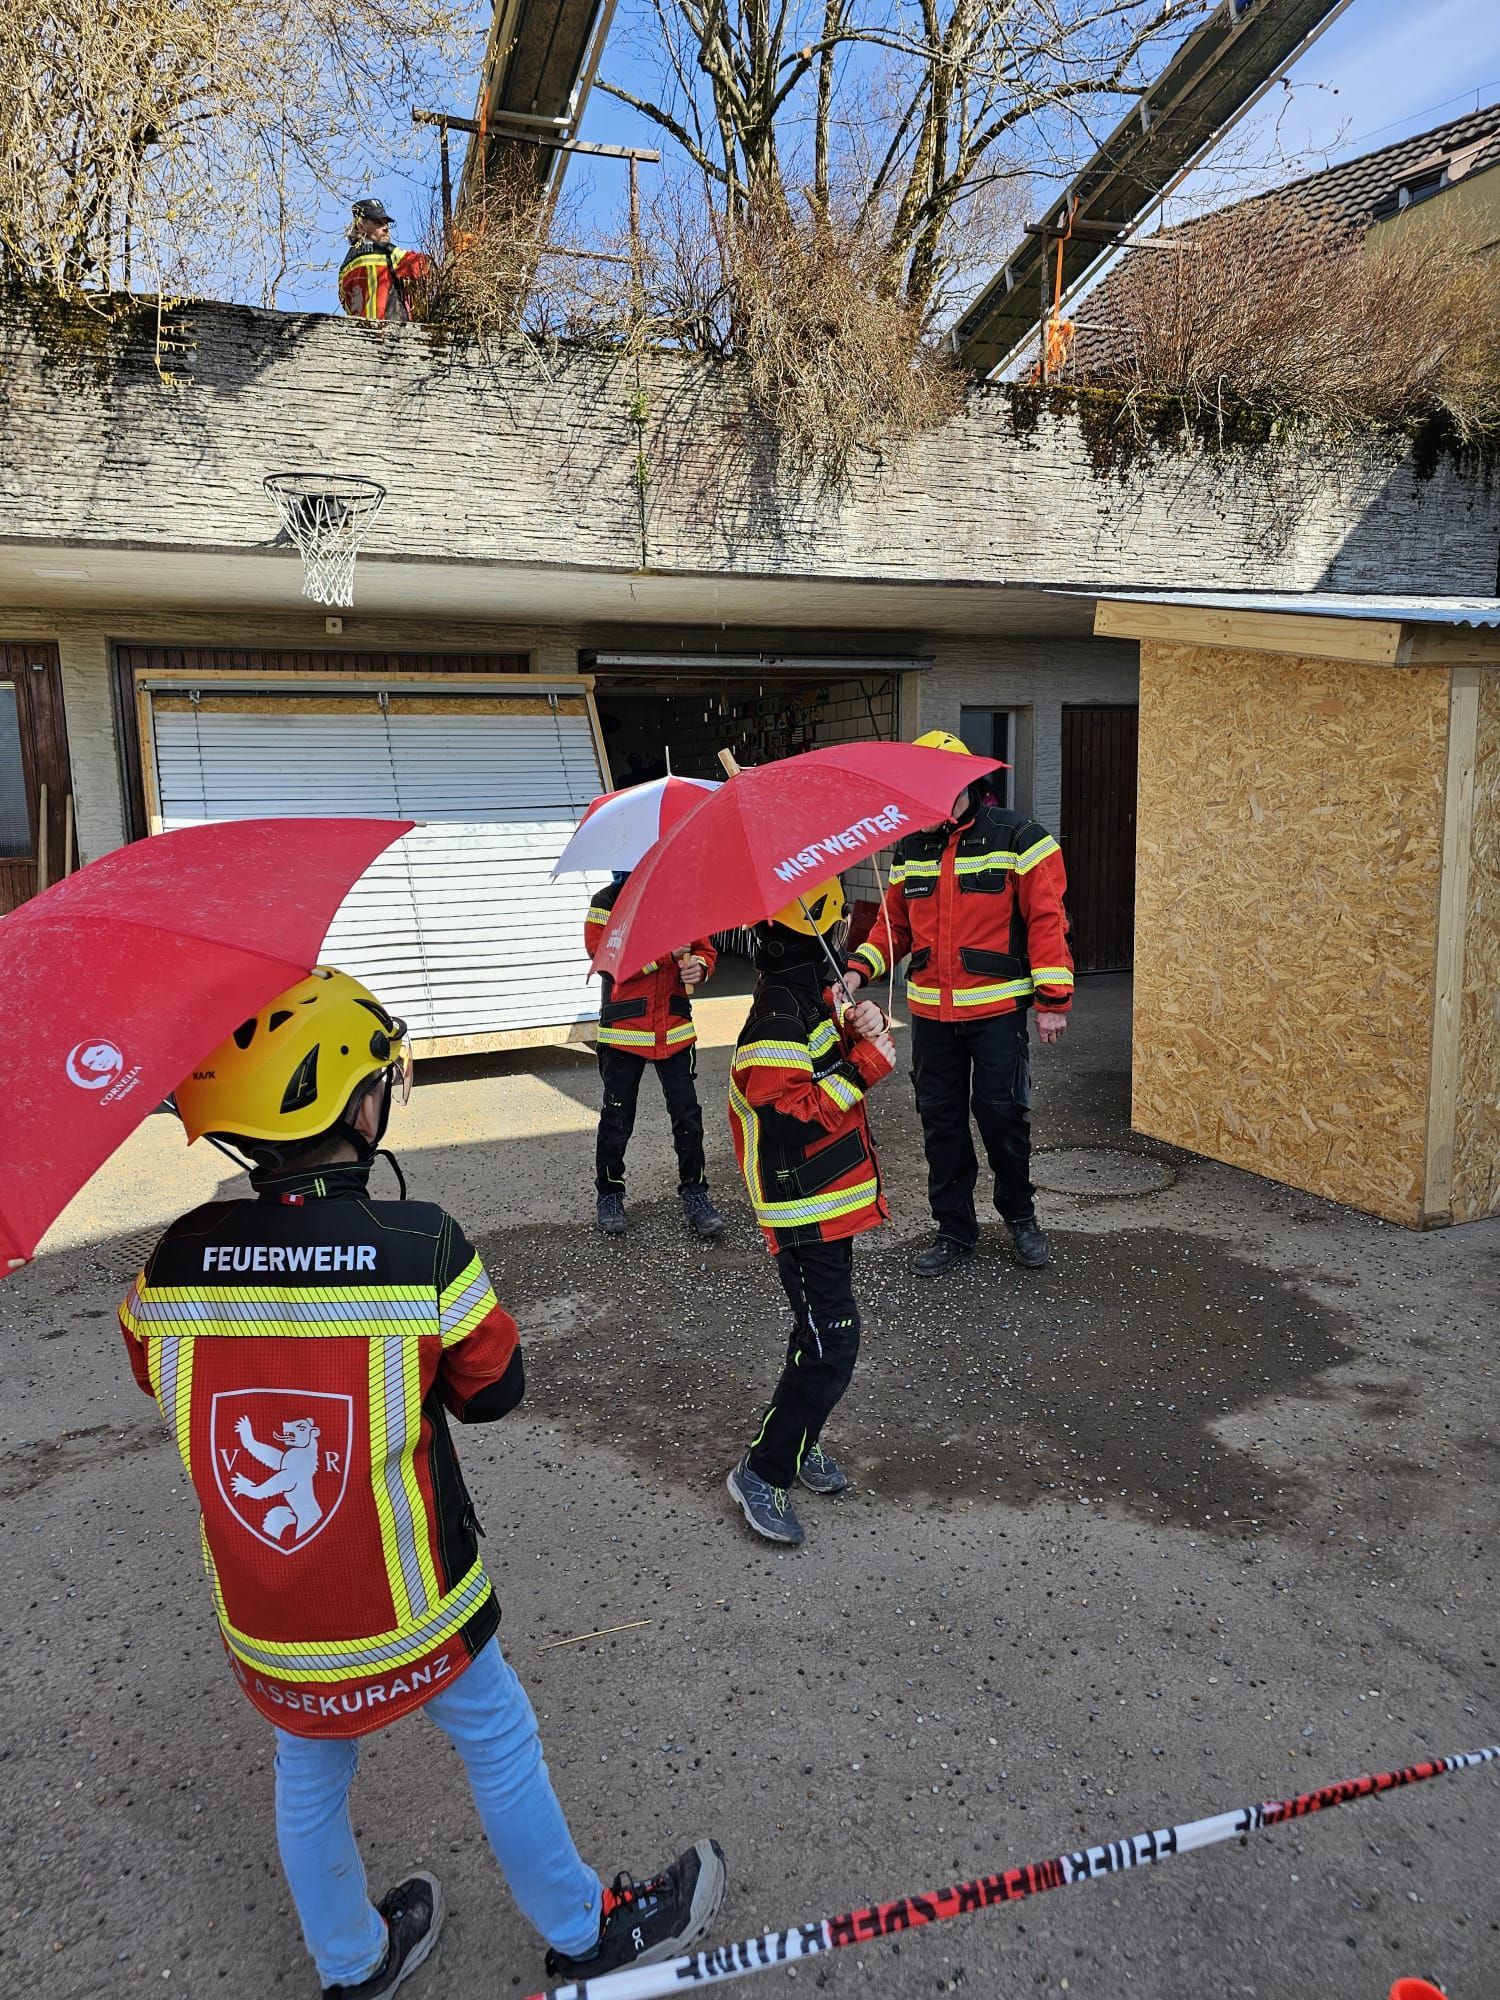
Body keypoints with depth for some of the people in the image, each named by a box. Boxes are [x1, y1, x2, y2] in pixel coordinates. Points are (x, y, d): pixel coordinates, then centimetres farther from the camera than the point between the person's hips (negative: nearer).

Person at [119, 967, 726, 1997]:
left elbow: (159, 1374, 3)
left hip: (262, 1622, 4)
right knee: (499, 1739, 21)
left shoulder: (176, 1264, -17)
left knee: (310, 1777, 28)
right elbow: (494, 1388, -12)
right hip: (407, 1611, -3)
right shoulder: (422, 1246, -26)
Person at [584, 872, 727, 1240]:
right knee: (617, 1117, 7)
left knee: (687, 1114, 4)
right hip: (624, 1029, -3)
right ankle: (608, 1193, 25)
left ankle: (694, 1193, 17)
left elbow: (705, 948, 12)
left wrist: (698, 965, -13)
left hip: (675, 1028, 3)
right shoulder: (607, 902, -7)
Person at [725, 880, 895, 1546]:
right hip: (805, 1212, -10)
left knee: (823, 1332, 20)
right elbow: (794, 1117, -28)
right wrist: (862, 1066, -23)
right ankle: (762, 1472, 6)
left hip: (831, 1202, 10)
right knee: (830, 1343, -7)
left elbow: (833, 1056, 20)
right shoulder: (774, 1026, -23)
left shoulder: (813, 999, 7)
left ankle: (800, 1443, 36)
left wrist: (863, 1027, -1)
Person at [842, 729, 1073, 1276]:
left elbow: (1046, 918, -10)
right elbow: (894, 920, 15)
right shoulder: (910, 848, 8)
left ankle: (1020, 1214, 26)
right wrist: (860, 970, -2)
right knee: (940, 1118, 9)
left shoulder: (1016, 838, -8)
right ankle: (954, 1230, 23)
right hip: (930, 1011, 5)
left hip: (997, 1009, -5)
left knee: (1002, 1113, 1)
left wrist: (1053, 1000, -14)